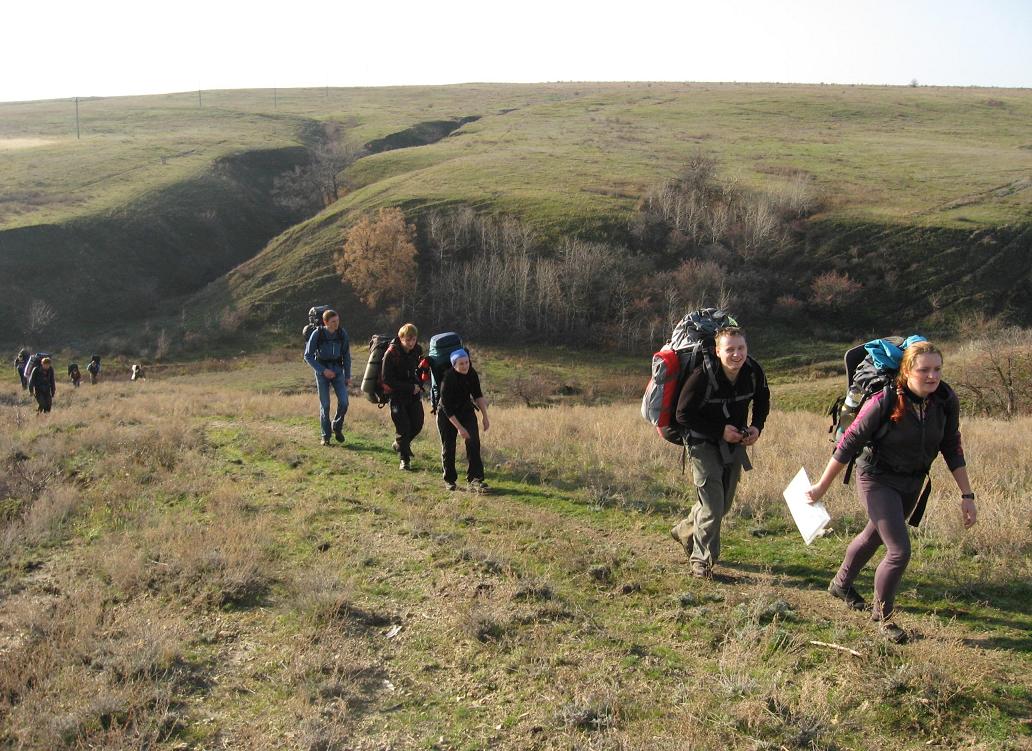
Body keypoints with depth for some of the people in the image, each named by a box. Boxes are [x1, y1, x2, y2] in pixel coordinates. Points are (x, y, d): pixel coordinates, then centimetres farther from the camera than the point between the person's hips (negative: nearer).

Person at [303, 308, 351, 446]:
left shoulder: (342, 333, -8)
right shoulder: (317, 334, -16)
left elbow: (346, 355, 4)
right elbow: (308, 356, -9)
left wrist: (348, 376, 4)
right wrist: (323, 370, -17)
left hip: (337, 369, 2)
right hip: (322, 370, -2)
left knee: (343, 402, -11)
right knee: (325, 404, -3)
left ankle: (337, 427, 15)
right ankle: (325, 436, 10)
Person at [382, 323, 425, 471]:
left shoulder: (417, 350, -3)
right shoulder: (391, 353, -19)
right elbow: (388, 380, -19)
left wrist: (418, 385, 2)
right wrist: (410, 387, -20)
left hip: (414, 393, 5)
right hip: (397, 395, -5)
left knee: (417, 424, 7)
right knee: (403, 427, -8)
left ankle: (400, 444, 35)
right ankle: (405, 459, 5)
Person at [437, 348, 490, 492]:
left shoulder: (472, 374, -12)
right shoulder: (448, 379, -29)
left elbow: (478, 395, 4)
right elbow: (447, 408, -26)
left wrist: (485, 417, 1)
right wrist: (459, 428, -27)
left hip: (466, 410, 4)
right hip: (447, 415, -4)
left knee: (473, 442, -11)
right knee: (448, 447, 1)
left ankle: (475, 479, -12)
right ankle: (449, 480, 19)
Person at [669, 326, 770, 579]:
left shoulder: (754, 372, -13)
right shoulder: (702, 376, -28)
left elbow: (762, 401, 8)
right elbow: (683, 415, -21)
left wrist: (757, 426, -9)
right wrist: (720, 431, -24)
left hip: (735, 444, 6)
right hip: (704, 444, -6)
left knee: (724, 503, 18)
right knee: (712, 505, -10)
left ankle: (685, 530, 43)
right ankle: (701, 559, 9)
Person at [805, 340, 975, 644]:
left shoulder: (946, 401, -13)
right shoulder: (885, 401, -28)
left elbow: (952, 448, -1)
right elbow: (849, 443, -20)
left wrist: (967, 495, 0)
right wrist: (822, 487, -15)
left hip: (912, 483, 6)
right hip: (877, 479, -6)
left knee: (875, 536, 25)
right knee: (900, 551, -14)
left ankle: (841, 584, 52)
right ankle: (883, 615, 11)